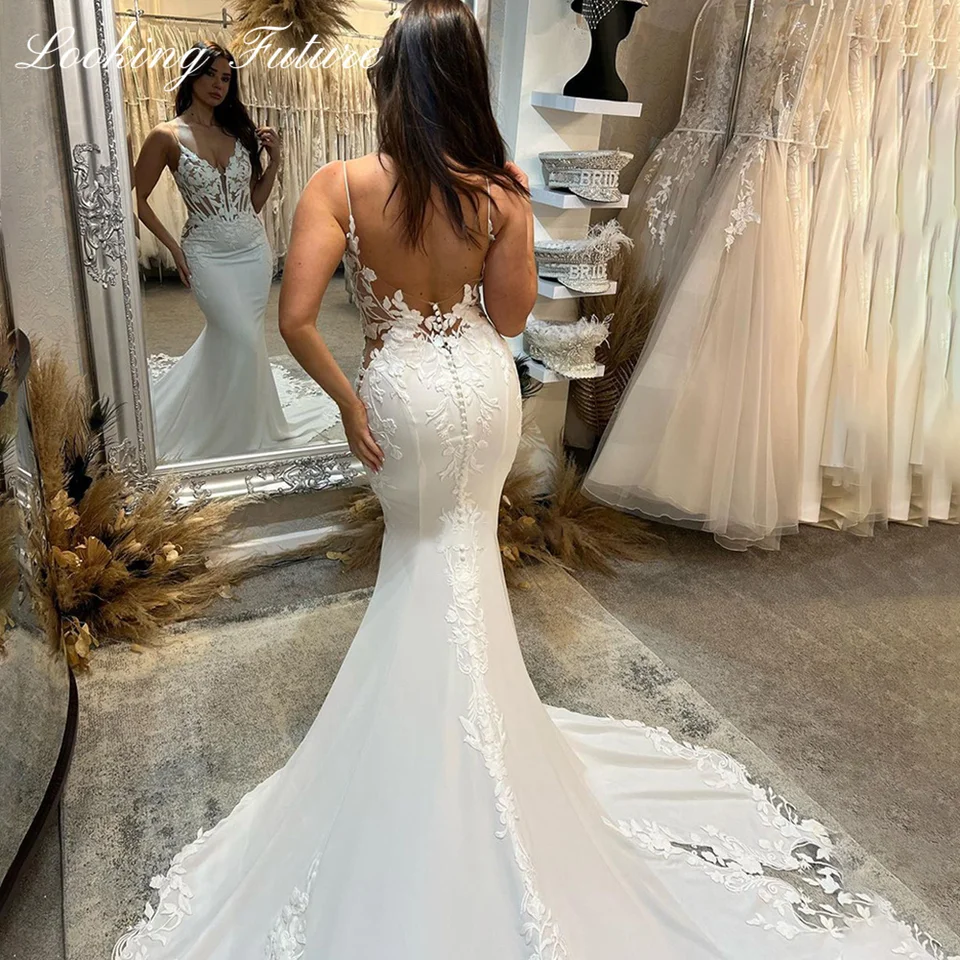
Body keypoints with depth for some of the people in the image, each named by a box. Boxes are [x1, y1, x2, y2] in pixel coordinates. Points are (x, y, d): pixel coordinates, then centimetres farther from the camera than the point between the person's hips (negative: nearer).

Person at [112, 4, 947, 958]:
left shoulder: (339, 186, -15)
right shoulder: (501, 192, -11)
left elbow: (297, 318, -21)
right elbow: (510, 318, -4)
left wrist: (347, 399, -7)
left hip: (403, 393, -2)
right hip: (484, 387, 2)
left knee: (424, 549, 24)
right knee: (458, 551, 24)